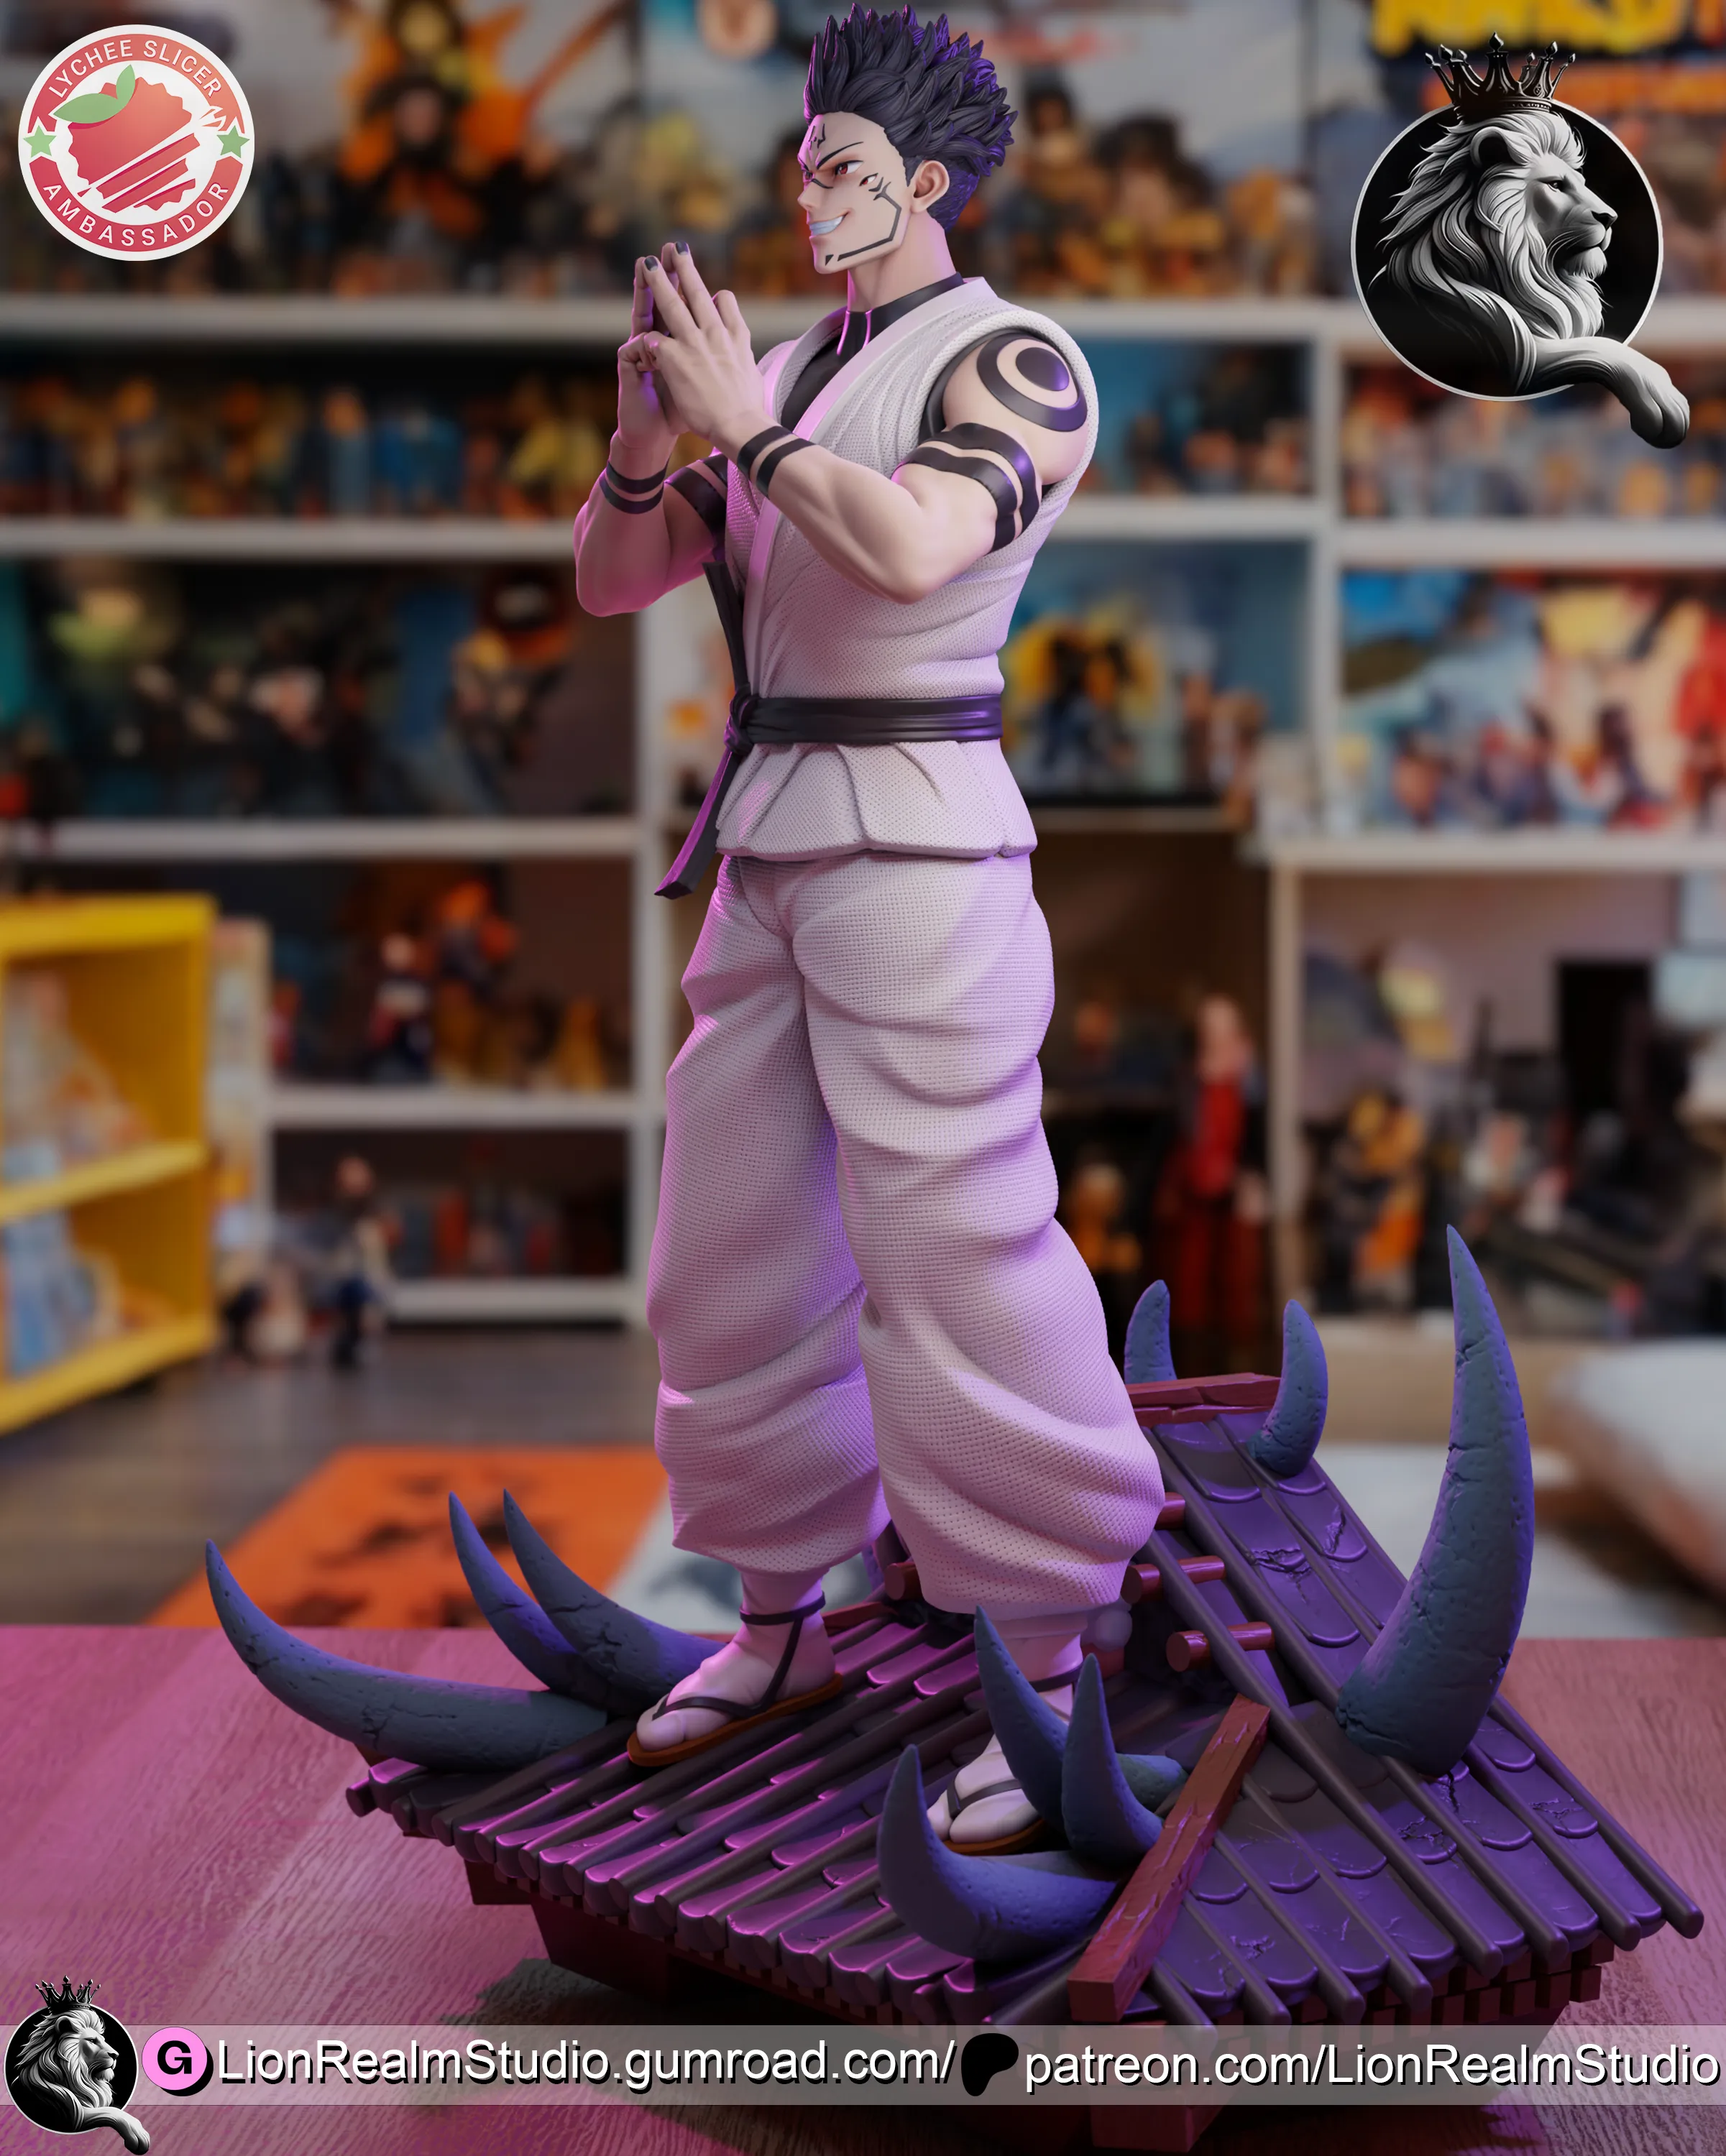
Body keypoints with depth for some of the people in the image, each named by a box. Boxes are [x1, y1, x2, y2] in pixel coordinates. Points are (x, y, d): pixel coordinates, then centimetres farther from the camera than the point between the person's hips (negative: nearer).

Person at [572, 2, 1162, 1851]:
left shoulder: (1019, 366, -8)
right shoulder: (786, 376, 15)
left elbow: (910, 545, -28)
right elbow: (613, 581, 12)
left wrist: (746, 424, -16)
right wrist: (646, 439, -7)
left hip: (916, 845, -8)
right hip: (767, 848, 8)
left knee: (955, 1253, -8)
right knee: (735, 1248, 12)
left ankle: (1046, 1675, 4)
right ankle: (778, 1625, 27)